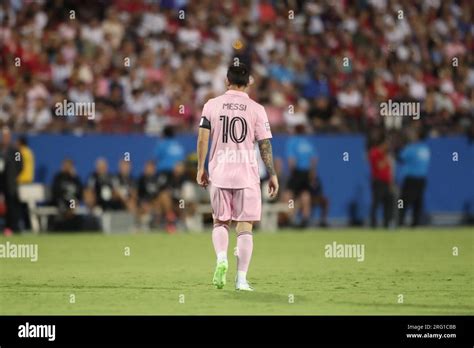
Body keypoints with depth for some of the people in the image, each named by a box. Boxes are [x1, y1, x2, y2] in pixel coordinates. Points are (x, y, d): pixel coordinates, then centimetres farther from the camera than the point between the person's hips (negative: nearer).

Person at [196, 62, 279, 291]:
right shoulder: (256, 109, -1)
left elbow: (202, 139, 0)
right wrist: (272, 175, 4)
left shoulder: (212, 105, 2)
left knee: (220, 222, 15)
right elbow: (265, 145, -2)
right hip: (247, 175, -1)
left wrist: (200, 169, 9)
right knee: (245, 226, 2)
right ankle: (241, 278, -3)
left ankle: (221, 258, -12)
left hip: (219, 173, 1)